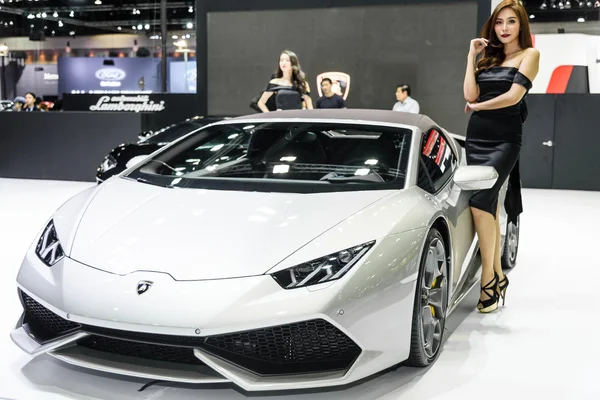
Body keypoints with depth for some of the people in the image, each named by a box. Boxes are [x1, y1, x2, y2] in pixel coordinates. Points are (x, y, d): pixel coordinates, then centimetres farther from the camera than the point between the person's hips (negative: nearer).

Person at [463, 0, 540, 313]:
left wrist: (476, 106, -1)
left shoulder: (529, 54, 0)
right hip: (476, 136, 6)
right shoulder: (488, 57, 16)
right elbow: (470, 94, 2)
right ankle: (498, 277, 14)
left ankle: (488, 278, -11)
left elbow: (514, 96, -13)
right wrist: (472, 55, 3)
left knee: (480, 201, -18)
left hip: (505, 139, -6)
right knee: (489, 205, 6)